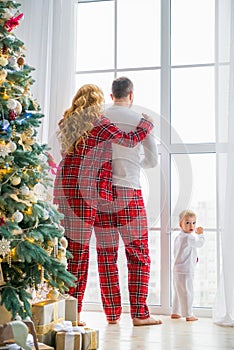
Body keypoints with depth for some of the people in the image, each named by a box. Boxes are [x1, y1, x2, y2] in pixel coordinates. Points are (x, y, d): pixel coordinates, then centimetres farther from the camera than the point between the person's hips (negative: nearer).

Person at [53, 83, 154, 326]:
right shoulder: (98, 123, -3)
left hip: (63, 185, 7)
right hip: (84, 189, -7)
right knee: (79, 249, -3)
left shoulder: (67, 122, 17)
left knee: (64, 243, 10)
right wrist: (147, 122, 15)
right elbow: (130, 140, -2)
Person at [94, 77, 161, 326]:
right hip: (128, 191, -3)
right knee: (138, 255, 5)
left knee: (106, 255, 9)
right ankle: (139, 314, 4)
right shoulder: (140, 120, 2)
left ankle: (112, 313, 13)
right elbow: (152, 161, 8)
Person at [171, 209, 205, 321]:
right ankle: (188, 315, 2)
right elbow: (200, 243, -8)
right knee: (187, 293, -3)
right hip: (186, 270, -10)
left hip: (177, 269, 10)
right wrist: (200, 234, 5)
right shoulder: (189, 237, -17)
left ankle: (175, 312, 25)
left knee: (178, 292, 18)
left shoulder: (178, 237, 13)